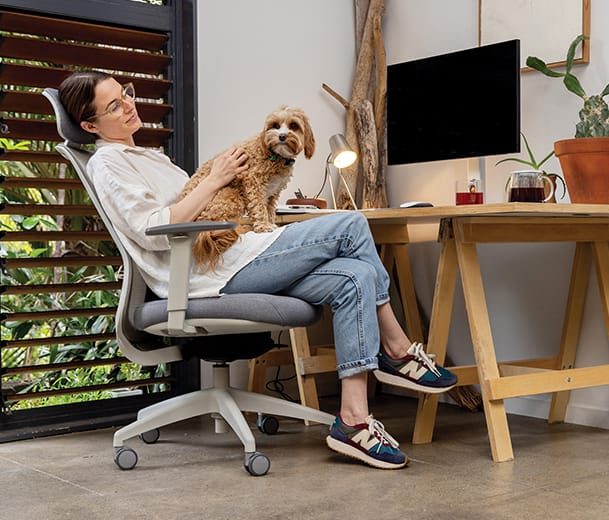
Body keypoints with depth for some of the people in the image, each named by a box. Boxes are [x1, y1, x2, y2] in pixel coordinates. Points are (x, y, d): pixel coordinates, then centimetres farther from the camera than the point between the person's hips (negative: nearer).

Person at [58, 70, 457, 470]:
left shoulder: (146, 156, 29)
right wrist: (214, 181, -8)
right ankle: (398, 349, -1)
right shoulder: (107, 163, 0)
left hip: (233, 255, 9)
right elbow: (153, 232, -13)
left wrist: (228, 179, 11)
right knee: (350, 225, -14)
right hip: (213, 272, -9)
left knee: (355, 278, -12)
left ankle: (353, 418, -15)